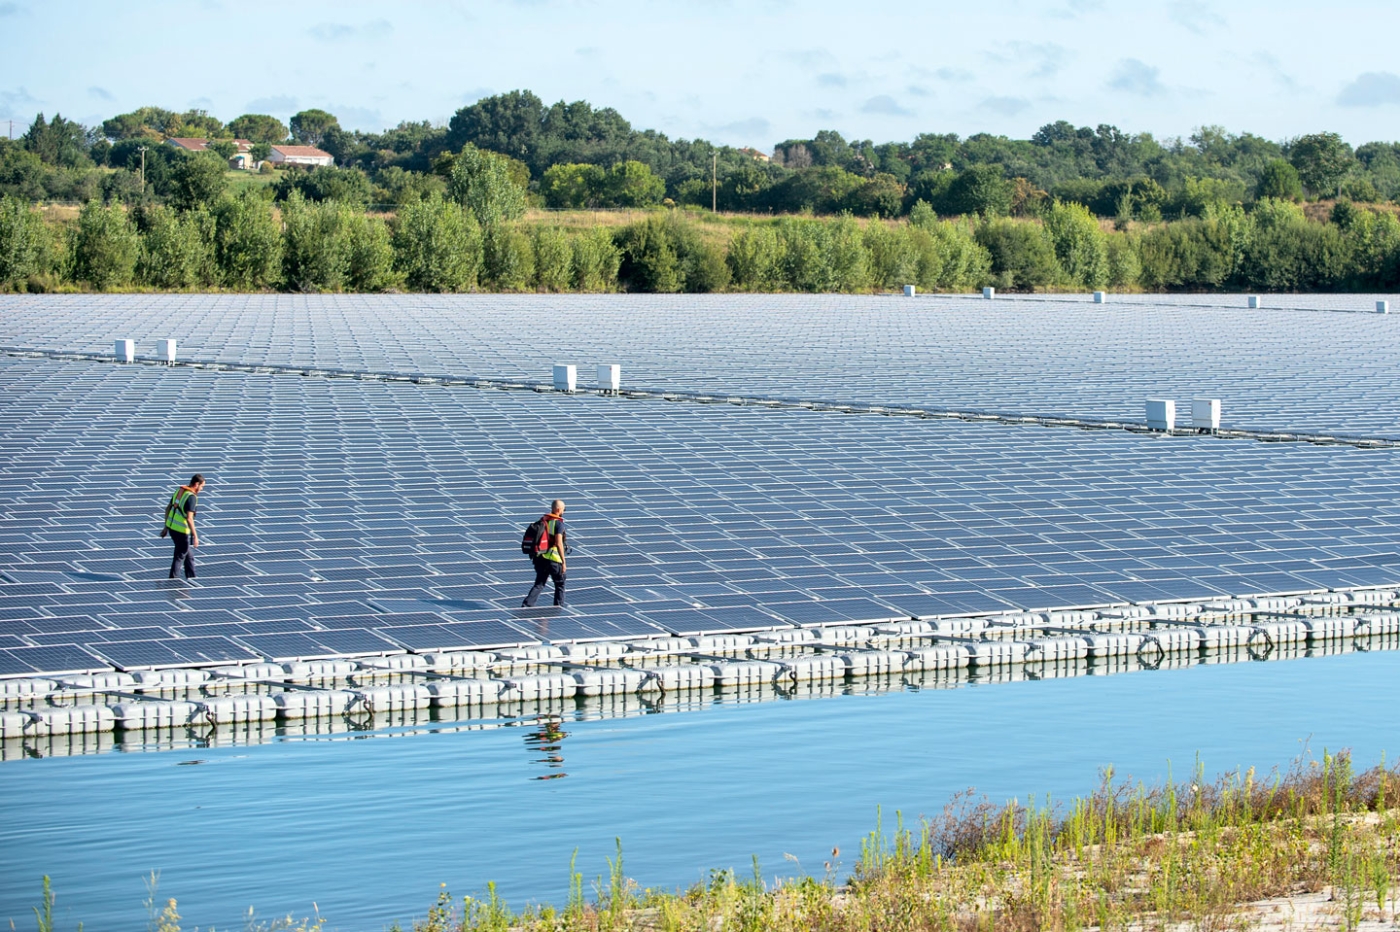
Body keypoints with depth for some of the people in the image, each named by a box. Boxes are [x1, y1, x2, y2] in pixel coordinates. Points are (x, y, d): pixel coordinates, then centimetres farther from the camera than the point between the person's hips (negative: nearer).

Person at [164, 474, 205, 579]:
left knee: (189, 552, 22)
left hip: (171, 526, 8)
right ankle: (172, 579, 10)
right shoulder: (192, 497, -19)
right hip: (182, 530, -8)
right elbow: (189, 518, -25)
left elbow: (167, 508, 13)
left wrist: (166, 526, 21)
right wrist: (195, 536, -21)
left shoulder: (179, 491, 6)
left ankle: (191, 576, 31)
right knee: (180, 556, 6)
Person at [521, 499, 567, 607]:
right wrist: (563, 562, -15)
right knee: (560, 584, 13)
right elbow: (559, 544, -19)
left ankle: (526, 605, -7)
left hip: (540, 558, 6)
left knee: (539, 585, 9)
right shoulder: (558, 523, -12)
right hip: (554, 560, -6)